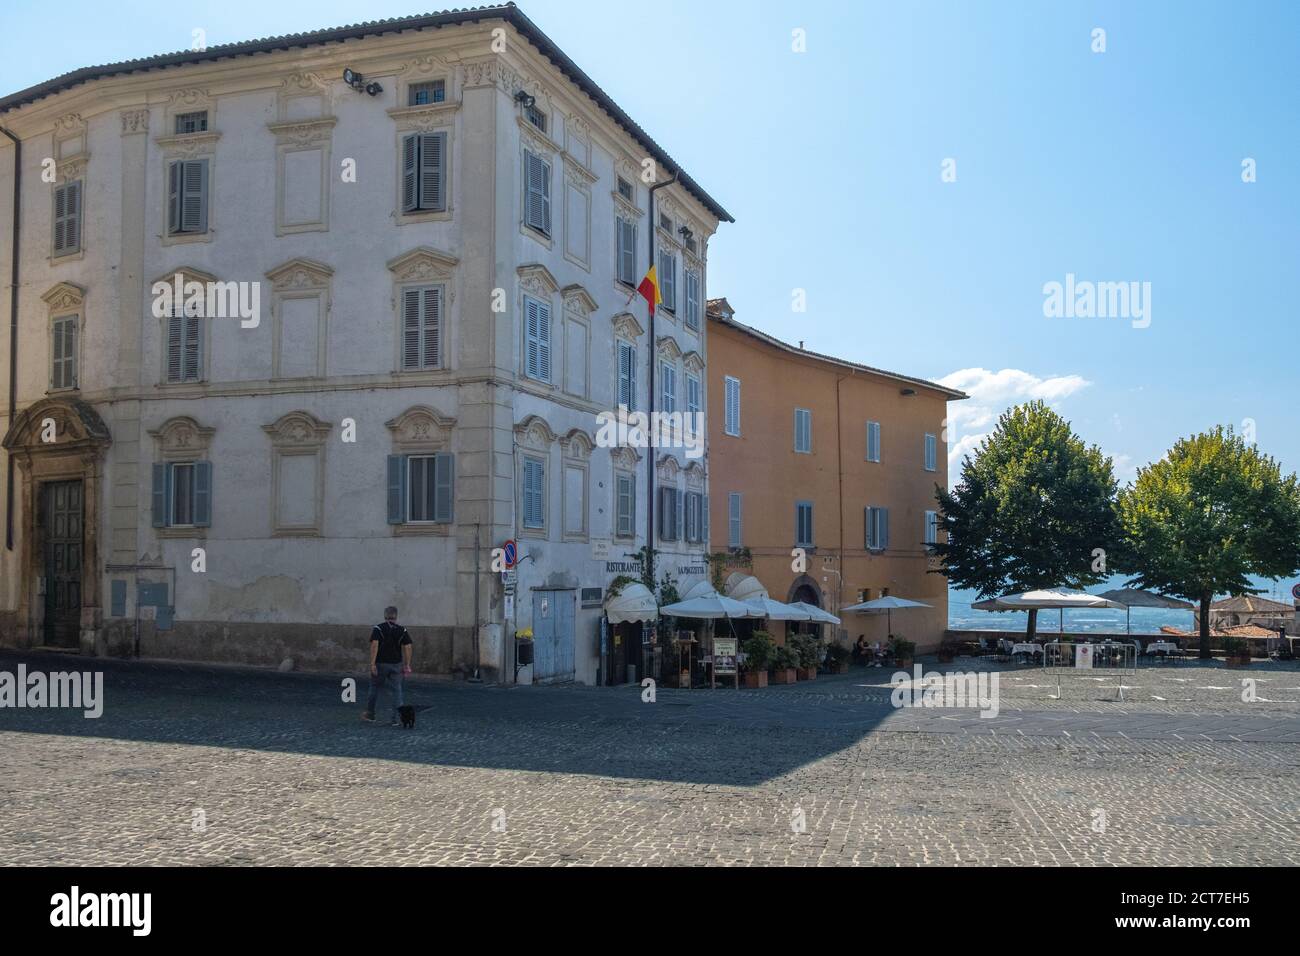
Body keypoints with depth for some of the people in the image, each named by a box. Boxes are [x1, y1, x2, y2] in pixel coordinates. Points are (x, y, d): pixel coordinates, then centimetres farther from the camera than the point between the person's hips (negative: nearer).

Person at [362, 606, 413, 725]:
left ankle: (370, 714, 28)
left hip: (380, 664, -1)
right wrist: (407, 665, 0)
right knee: (397, 691, 4)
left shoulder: (378, 629, -4)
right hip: (396, 665, 1)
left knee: (375, 688, 16)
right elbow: (407, 648, -3)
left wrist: (372, 663, -17)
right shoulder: (402, 630, 3)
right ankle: (396, 719, -1)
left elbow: (374, 645, -16)